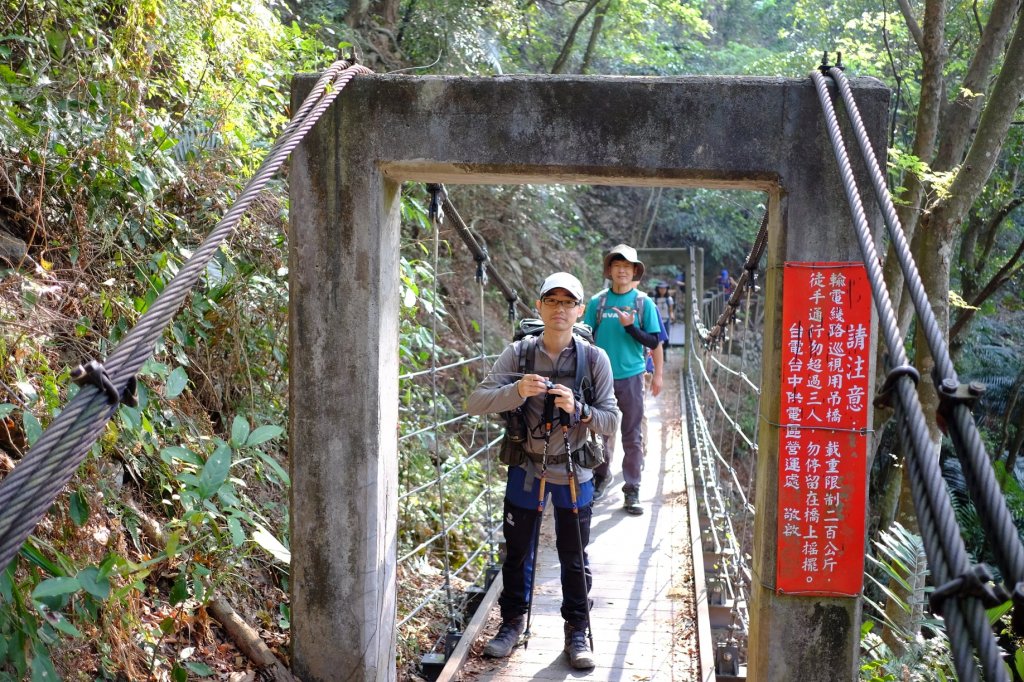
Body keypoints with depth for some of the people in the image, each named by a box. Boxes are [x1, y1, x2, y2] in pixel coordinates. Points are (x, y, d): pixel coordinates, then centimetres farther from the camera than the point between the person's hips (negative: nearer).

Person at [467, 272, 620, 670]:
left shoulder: (594, 358, -10)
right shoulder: (517, 353, -9)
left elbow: (611, 421, -10)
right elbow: (475, 403, -16)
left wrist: (577, 409, -29)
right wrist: (516, 391, -33)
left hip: (573, 473, -1)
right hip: (525, 469, 1)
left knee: (574, 558, 9)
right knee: (516, 552, 14)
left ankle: (577, 632, 25)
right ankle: (512, 622, 33)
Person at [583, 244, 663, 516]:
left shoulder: (644, 303, 1)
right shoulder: (597, 302, 3)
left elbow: (654, 342, 1)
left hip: (631, 377, -1)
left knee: (633, 437, 1)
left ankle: (632, 491, 7)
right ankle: (600, 478, 30)